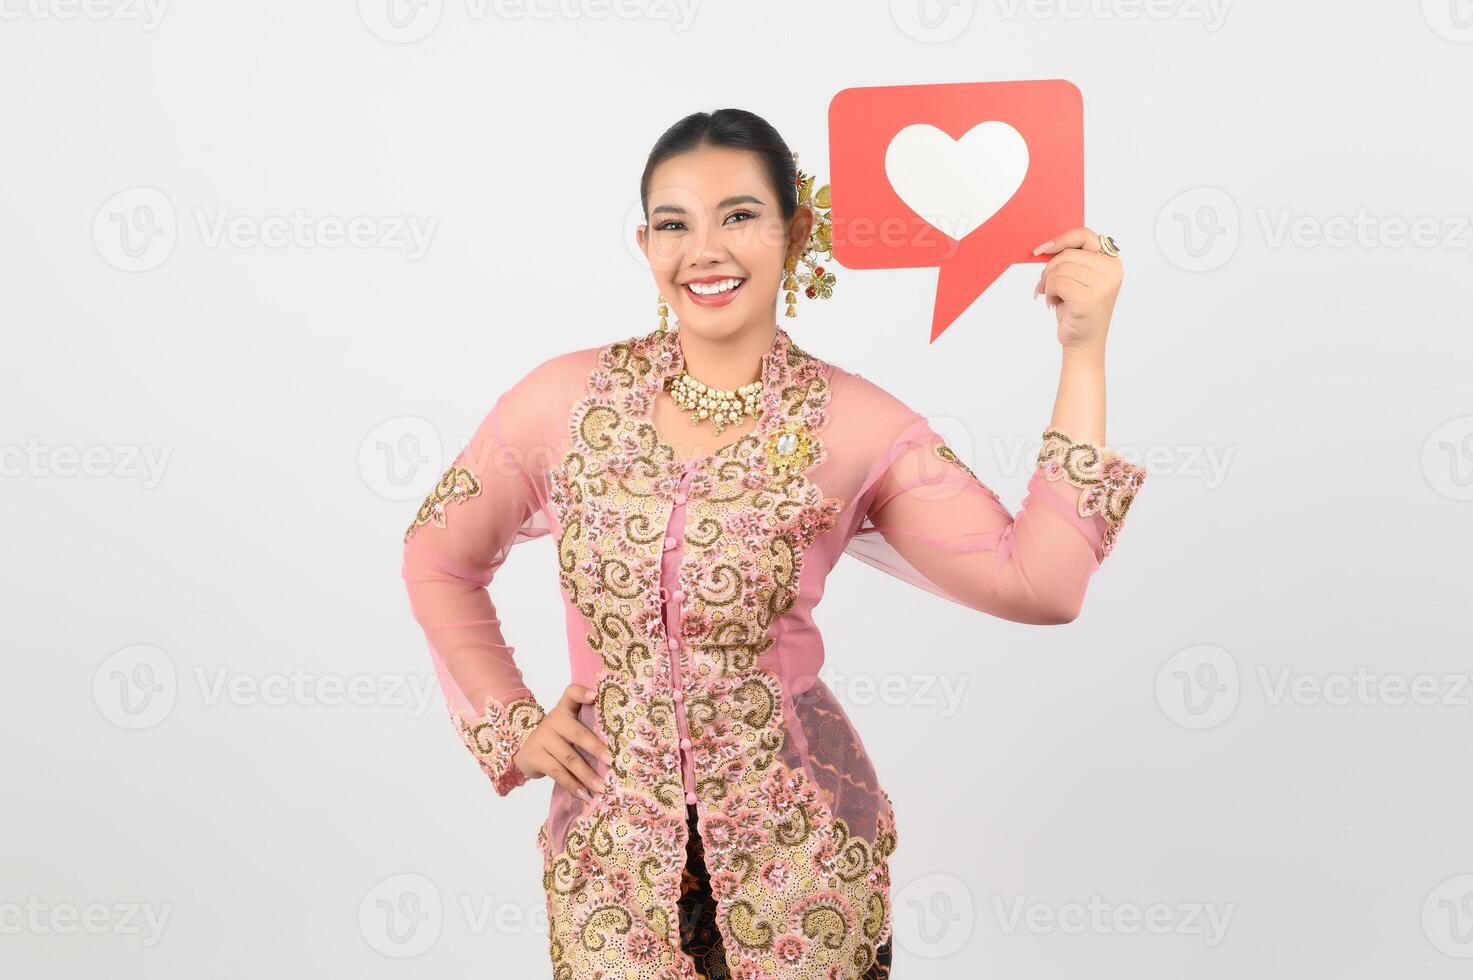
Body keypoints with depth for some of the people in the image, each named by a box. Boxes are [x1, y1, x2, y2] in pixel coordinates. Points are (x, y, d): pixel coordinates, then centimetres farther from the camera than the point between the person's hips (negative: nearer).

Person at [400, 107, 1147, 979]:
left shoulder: (855, 423, -9)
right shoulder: (567, 398, -5)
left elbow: (1040, 584, -17)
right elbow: (439, 559, 9)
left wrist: (1085, 352, -18)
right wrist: (511, 722, 3)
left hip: (795, 842, -1)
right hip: (612, 838, 1)